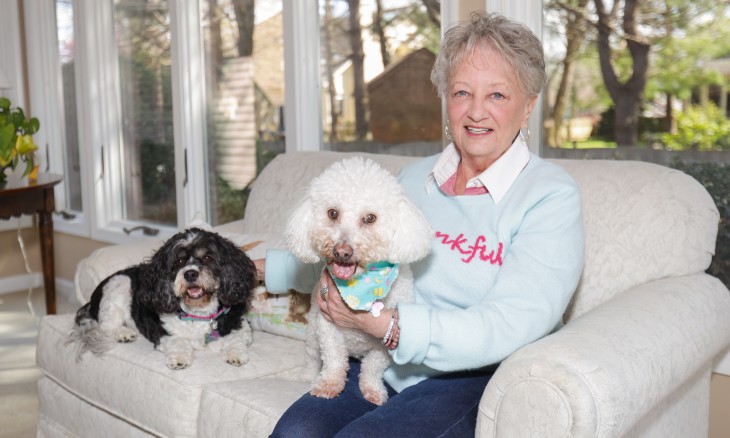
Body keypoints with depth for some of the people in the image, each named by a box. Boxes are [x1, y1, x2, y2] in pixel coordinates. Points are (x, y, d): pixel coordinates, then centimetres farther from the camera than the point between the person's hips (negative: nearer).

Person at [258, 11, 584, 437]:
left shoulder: (552, 196, -8)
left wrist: (381, 322, -25)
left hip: (473, 378, -5)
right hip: (383, 366, 5)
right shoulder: (415, 177, 11)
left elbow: (508, 329, -20)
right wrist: (266, 267, 34)